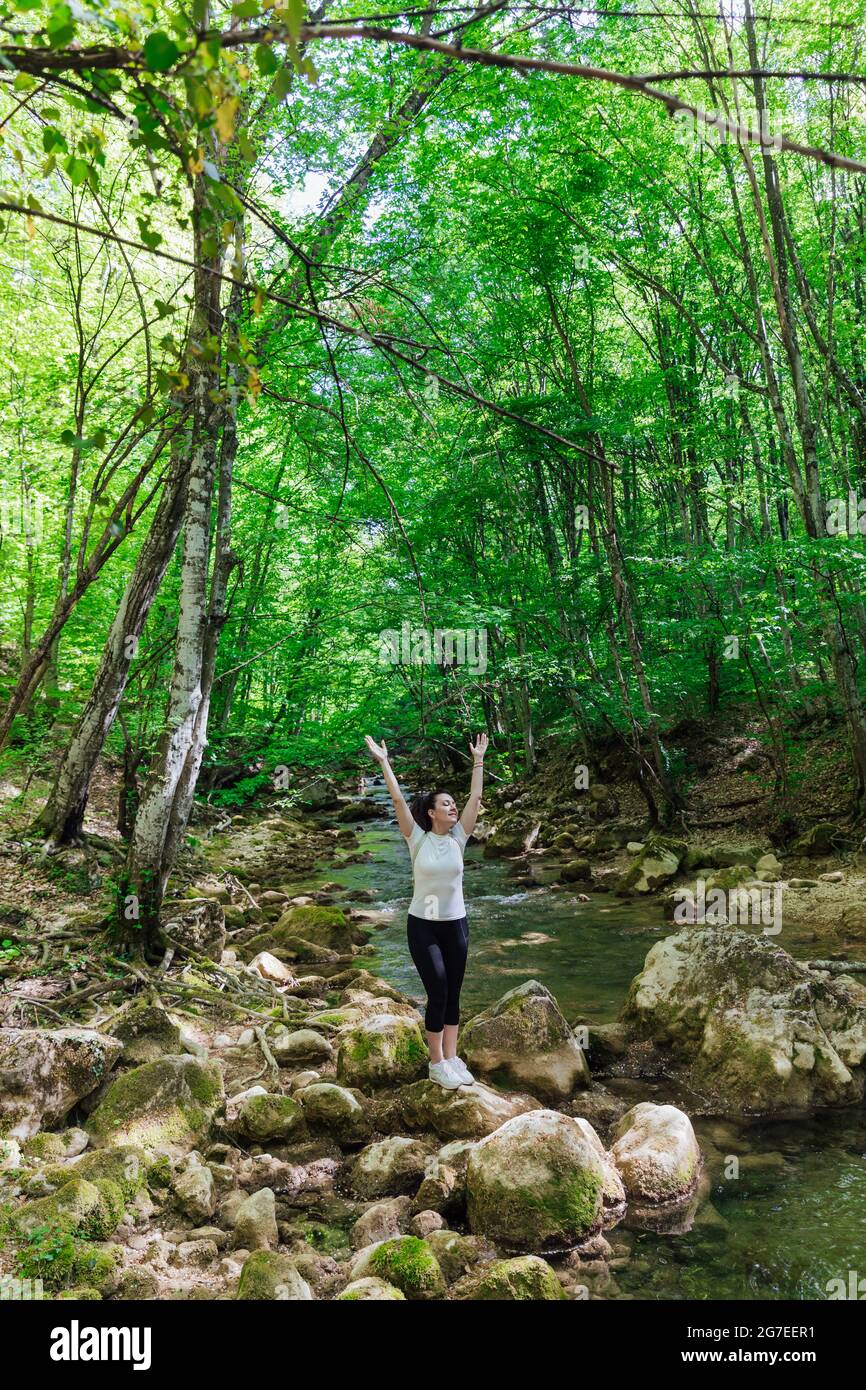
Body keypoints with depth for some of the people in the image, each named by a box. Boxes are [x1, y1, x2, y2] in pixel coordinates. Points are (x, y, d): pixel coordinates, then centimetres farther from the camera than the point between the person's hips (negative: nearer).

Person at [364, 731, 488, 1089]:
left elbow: (475, 798, -2)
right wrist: (384, 763, -17)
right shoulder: (417, 839, -9)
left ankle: (451, 1058, 20)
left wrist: (478, 761, -2)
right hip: (423, 925, -4)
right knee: (438, 994, -5)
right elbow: (398, 801, -15)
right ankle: (436, 1063, 9)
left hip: (456, 925, 4)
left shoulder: (458, 839, 0)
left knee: (453, 995, 9)